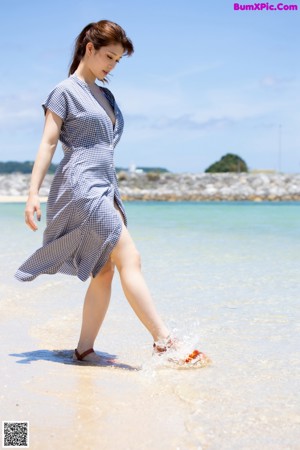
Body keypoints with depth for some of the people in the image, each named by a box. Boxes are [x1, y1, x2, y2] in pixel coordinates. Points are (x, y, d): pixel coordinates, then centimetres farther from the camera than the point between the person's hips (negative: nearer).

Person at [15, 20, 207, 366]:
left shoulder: (104, 95, 20)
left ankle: (85, 350, 9)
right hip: (81, 186, -8)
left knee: (104, 272, 3)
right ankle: (164, 341, -10)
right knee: (129, 259, -12)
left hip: (104, 188, 8)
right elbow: (48, 143, -7)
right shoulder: (65, 91, -2)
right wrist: (33, 192, -13)